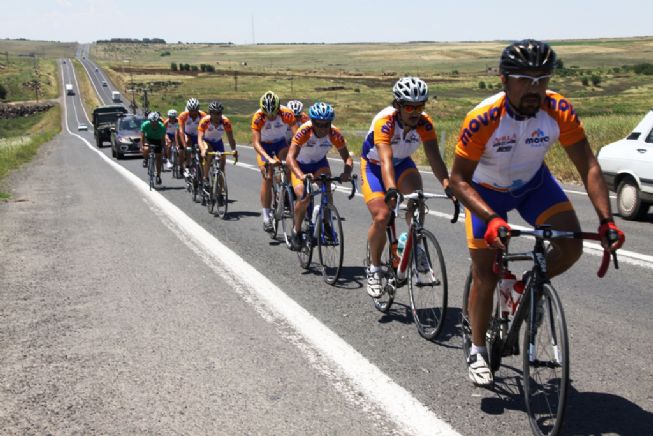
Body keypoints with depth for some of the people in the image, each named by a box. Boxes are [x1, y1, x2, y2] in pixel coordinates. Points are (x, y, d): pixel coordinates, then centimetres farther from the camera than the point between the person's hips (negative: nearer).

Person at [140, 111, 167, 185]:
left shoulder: (162, 127, -29)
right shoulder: (145, 125, -29)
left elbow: (163, 138, -20)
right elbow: (142, 136, -25)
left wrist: (164, 148, -23)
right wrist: (142, 146, -34)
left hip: (157, 140, 1)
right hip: (148, 139, -1)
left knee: (158, 157, -1)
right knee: (146, 149, -33)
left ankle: (158, 176, 12)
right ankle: (146, 161, -1)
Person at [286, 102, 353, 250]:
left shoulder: (335, 134, -26)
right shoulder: (304, 132, -34)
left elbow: (347, 157, -24)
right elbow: (290, 157, -42)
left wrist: (347, 172, -46)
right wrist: (301, 176, -59)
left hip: (319, 163, 2)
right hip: (300, 165, -2)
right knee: (303, 198, -20)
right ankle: (296, 232, 2)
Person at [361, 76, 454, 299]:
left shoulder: (425, 123, -24)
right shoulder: (384, 122, -34)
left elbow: (434, 157, -32)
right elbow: (386, 160, -46)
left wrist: (447, 183, -50)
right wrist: (391, 190, -63)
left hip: (402, 164, 3)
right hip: (374, 166, -3)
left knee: (415, 195, -30)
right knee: (381, 217, -20)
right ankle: (374, 268, 3)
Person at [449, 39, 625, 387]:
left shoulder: (559, 110, -25)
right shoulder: (482, 120, -33)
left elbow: (588, 166, -21)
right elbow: (459, 180, -29)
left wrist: (606, 220, -33)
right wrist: (491, 219, -44)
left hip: (533, 183, 3)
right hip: (487, 191, -2)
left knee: (571, 247, -19)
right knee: (485, 277, -3)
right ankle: (478, 351, 18)